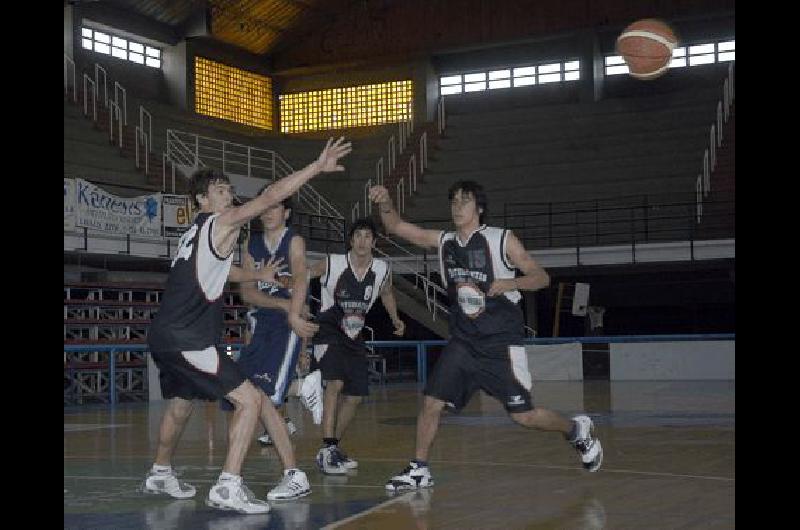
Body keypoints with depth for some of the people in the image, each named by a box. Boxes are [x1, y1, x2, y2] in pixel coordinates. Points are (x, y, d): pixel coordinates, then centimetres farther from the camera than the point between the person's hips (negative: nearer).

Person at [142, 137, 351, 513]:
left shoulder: (197, 233, 21)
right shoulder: (220, 223, -6)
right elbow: (270, 197, -17)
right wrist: (317, 167, -21)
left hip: (165, 337, 10)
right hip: (186, 339, -10)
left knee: (180, 405, 29)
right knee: (249, 400, -11)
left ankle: (160, 474, 47)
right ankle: (228, 487, -16)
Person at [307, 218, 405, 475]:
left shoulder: (382, 270, -3)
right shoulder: (331, 263, -14)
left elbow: (386, 294, 19)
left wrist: (395, 319, 11)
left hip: (354, 336, 6)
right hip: (328, 331, -6)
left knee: (356, 395, 6)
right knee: (335, 383, -25)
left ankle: (333, 447, 24)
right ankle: (327, 449, -23)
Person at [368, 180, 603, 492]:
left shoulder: (502, 240, -6)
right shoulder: (443, 242, 7)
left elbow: (541, 277, -3)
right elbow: (396, 227, 4)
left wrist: (510, 283, -22)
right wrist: (385, 203, -17)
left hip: (501, 341, -4)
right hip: (463, 341, 4)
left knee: (523, 415, -5)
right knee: (432, 401, -4)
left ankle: (576, 430, 22)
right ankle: (419, 469, 12)